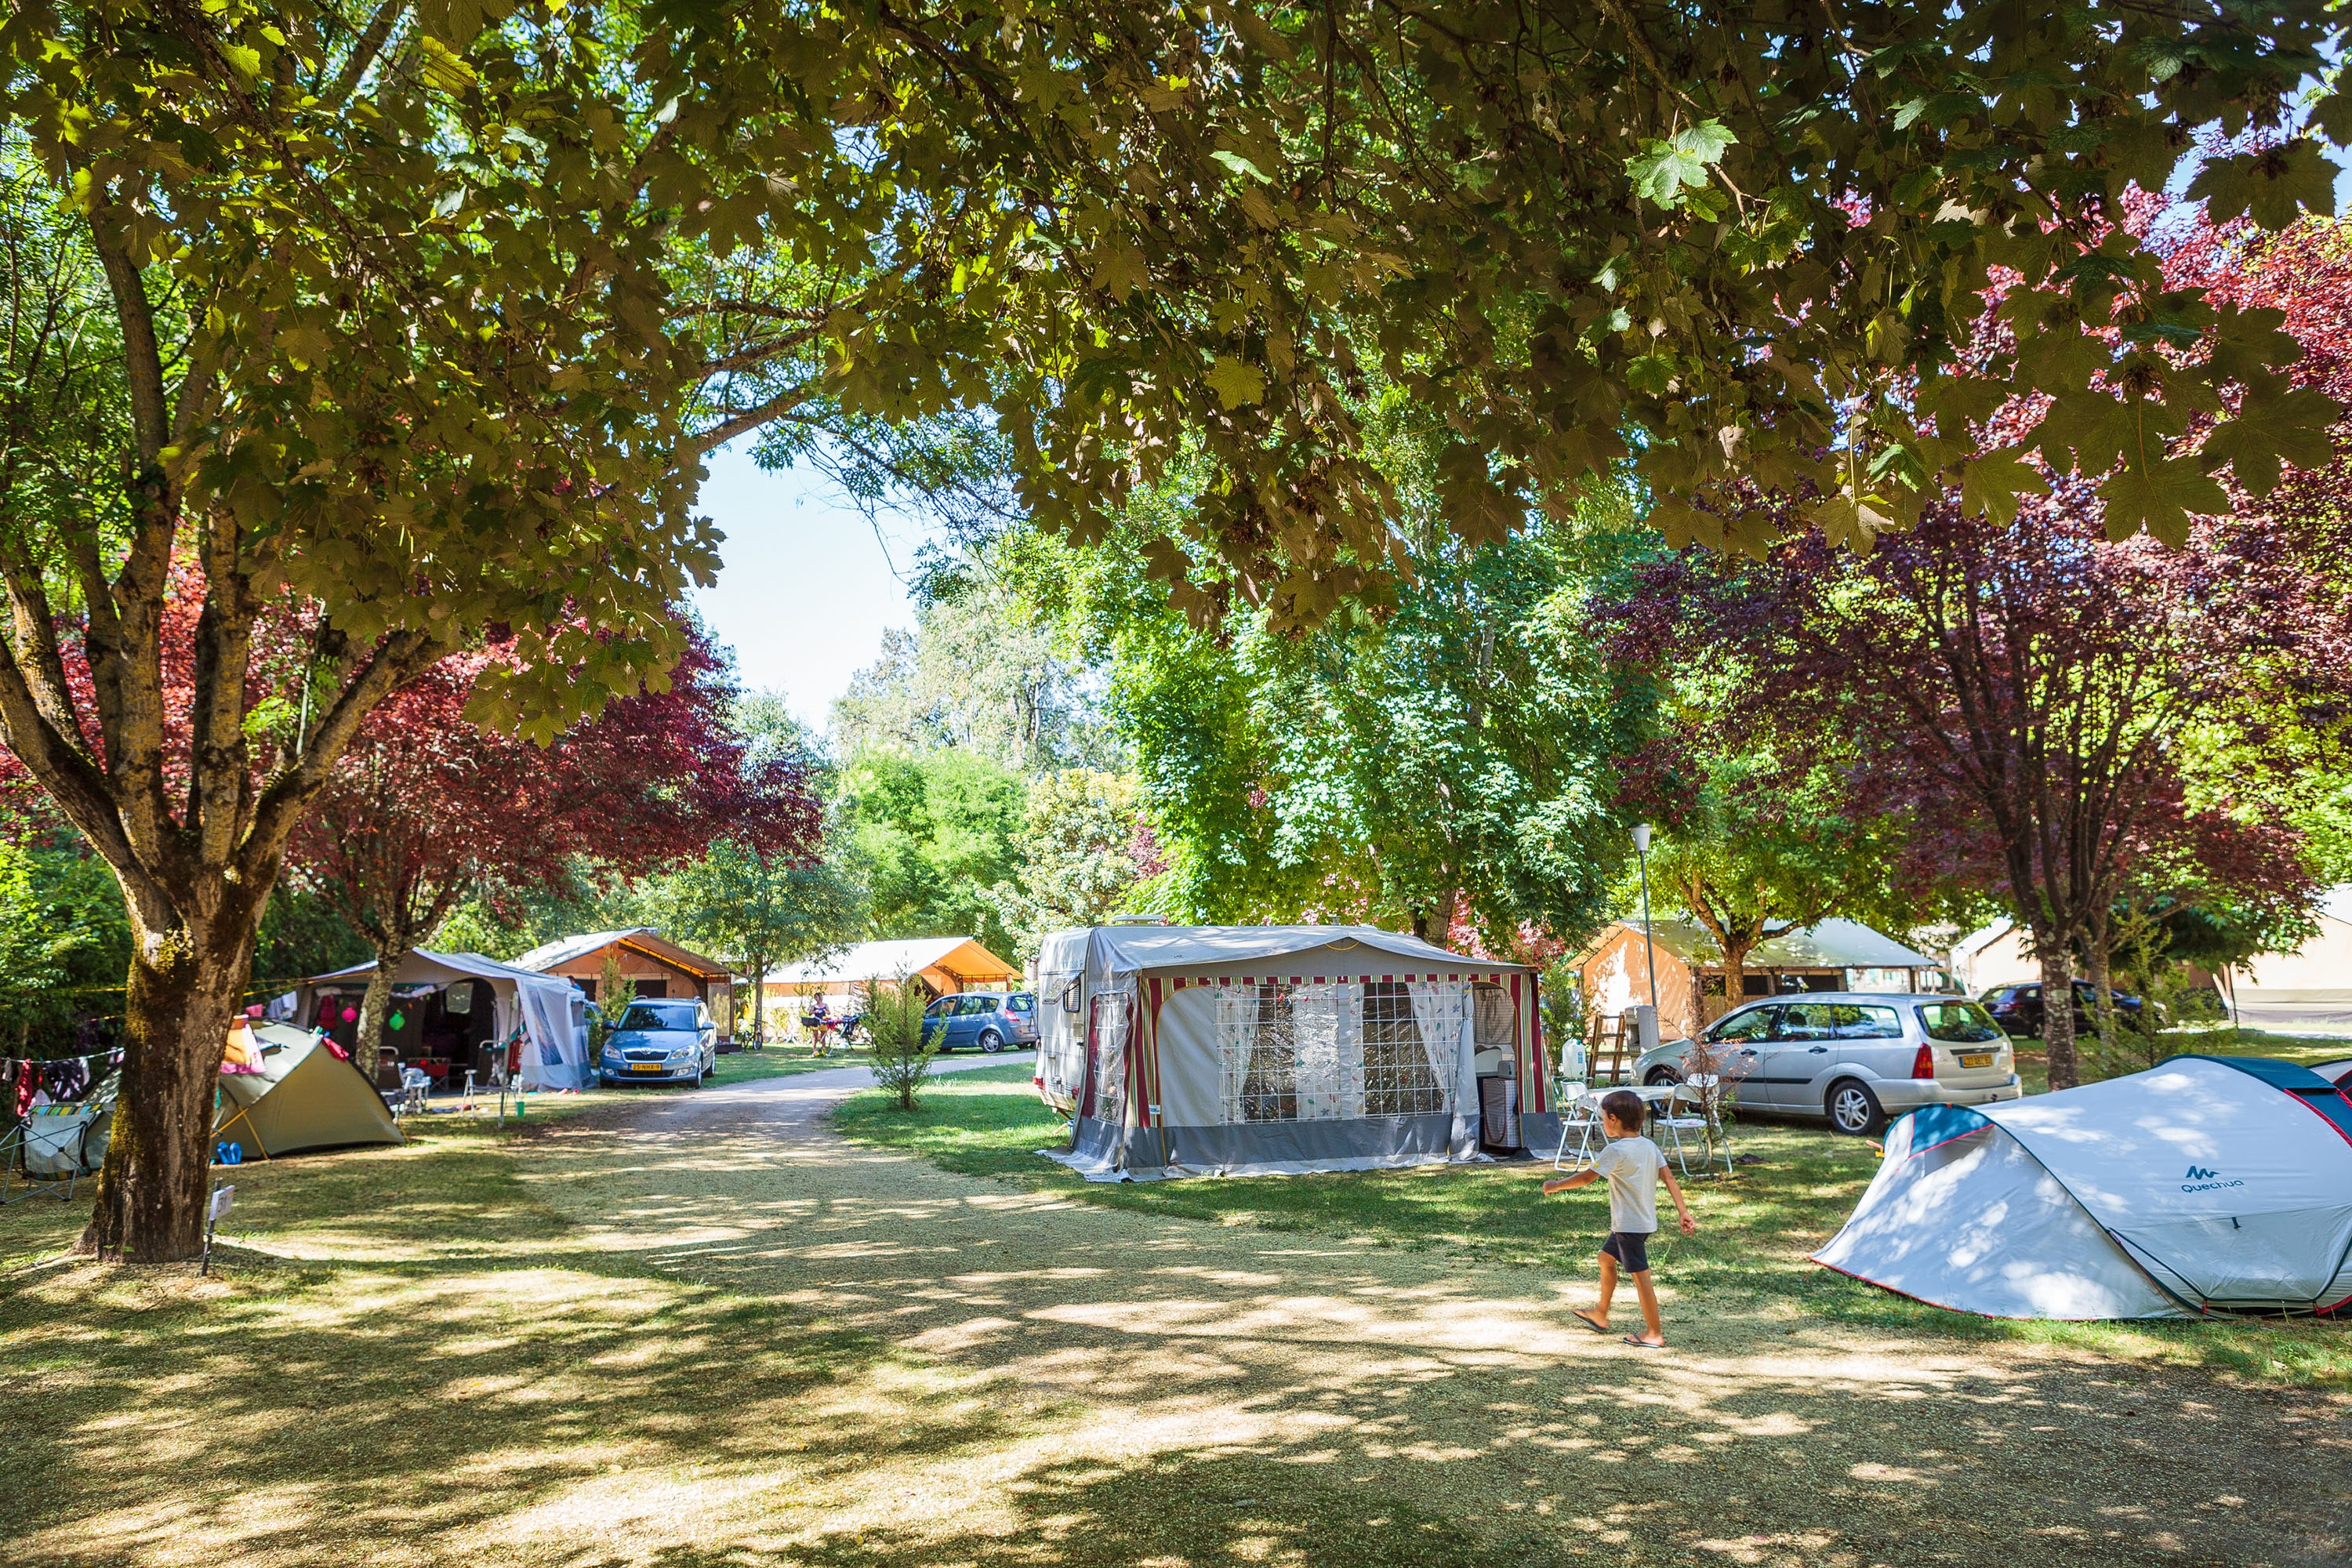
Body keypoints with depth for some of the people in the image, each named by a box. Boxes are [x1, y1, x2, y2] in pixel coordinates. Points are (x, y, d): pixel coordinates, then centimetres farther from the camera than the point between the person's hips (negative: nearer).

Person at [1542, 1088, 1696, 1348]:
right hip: (1644, 1220, 10)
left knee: (1640, 1275, 0)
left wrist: (1555, 1185, -3)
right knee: (1606, 1258, 22)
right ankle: (1600, 1315, 33)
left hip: (1630, 1225, -10)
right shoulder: (1650, 1146, 4)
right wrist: (1684, 1212, 4)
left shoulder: (1616, 1151, -20)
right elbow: (1670, 1179, 2)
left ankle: (1654, 1333, 8)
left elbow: (1586, 1178, -16)